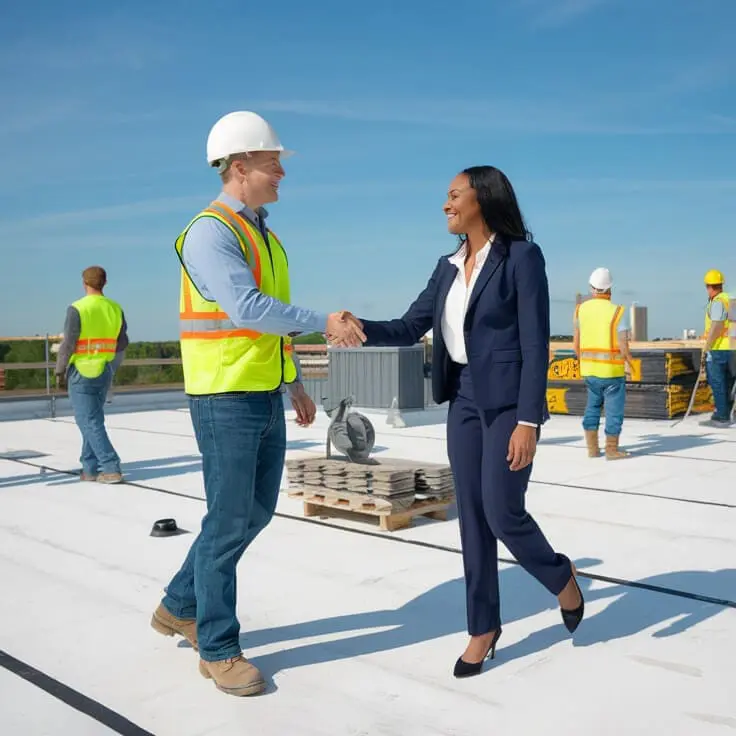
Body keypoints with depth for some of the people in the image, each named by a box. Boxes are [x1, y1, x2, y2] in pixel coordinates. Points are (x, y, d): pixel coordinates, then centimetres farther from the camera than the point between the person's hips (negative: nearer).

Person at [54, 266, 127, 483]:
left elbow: (68, 344, -14)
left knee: (89, 422, -2)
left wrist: (59, 371, -3)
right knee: (92, 420, 17)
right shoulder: (115, 308, 2)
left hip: (81, 372, -5)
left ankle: (111, 469, -8)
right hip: (104, 372, 6)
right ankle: (90, 468, 21)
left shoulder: (77, 309, -14)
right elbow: (122, 343, 6)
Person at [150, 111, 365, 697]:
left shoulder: (264, 235, 16)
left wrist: (296, 384, 20)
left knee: (257, 511, 15)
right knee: (229, 520, -1)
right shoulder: (210, 231, -13)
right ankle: (218, 647, 16)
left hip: (266, 397, 9)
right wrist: (325, 322, -22)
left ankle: (181, 606, 32)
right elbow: (246, 308, -27)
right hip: (226, 398, -9)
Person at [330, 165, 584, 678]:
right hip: (464, 401, 6)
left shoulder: (522, 256, -10)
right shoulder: (449, 267, 10)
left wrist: (528, 421, -19)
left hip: (508, 402, -6)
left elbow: (536, 344, -14)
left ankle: (562, 577, 26)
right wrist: (362, 328, -11)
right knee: (472, 517, 8)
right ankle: (484, 627, 22)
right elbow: (409, 329, 8)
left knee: (503, 512, -6)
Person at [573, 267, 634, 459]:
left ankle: (592, 448, 20)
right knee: (614, 409, 6)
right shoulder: (617, 312, -11)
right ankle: (611, 450, 13)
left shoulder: (581, 309, 2)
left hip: (589, 369, 5)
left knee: (592, 407, 18)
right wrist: (632, 364, 6)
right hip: (612, 371, -4)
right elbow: (623, 348, -12)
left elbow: (576, 344, 7)